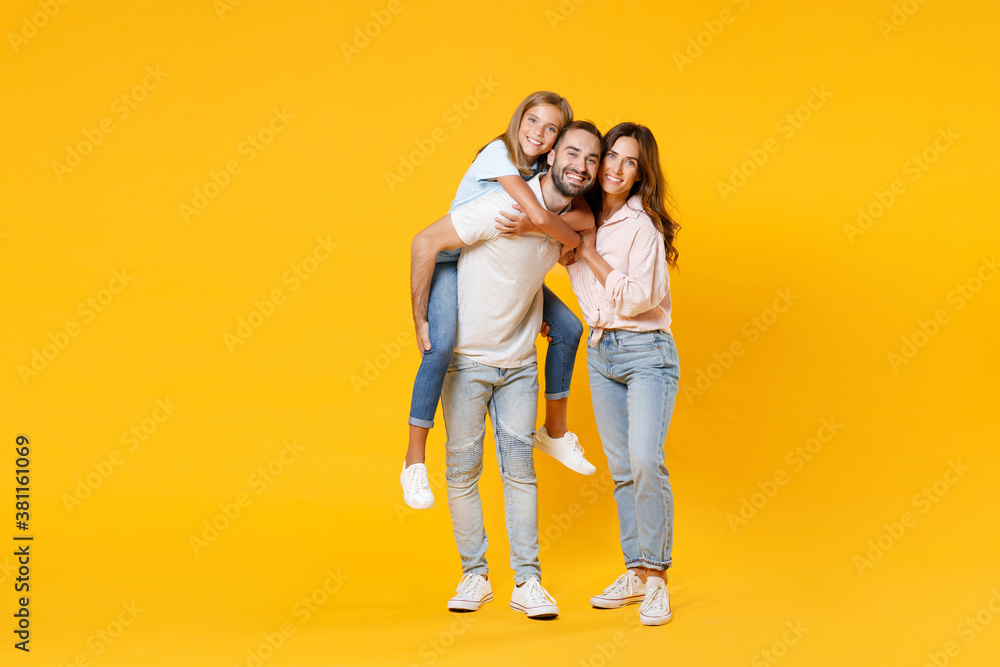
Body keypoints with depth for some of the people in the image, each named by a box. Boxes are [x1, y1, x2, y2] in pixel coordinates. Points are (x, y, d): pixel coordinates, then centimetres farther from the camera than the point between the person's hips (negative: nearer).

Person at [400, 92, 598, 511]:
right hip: (452, 261, -8)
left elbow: (589, 217, -14)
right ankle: (415, 458, -19)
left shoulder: (545, 168, 1)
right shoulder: (499, 153, -20)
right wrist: (574, 241, -14)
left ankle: (555, 431, 21)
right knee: (441, 346, -31)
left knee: (568, 328, 4)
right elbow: (539, 216, -32)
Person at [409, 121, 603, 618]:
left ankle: (527, 582, 8)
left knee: (520, 468, 3)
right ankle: (475, 576, 16)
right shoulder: (504, 206, -24)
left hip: (519, 362, 5)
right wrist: (420, 321, -17)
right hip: (467, 358, -5)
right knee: (463, 469, 3)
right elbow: (426, 243, -20)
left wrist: (539, 312, 10)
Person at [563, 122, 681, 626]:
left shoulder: (642, 225, -13)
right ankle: (635, 572, 19)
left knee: (645, 460, -20)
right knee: (621, 470, 10)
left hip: (645, 352, -7)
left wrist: (590, 253, -13)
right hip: (599, 352, 7)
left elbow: (635, 299, -19)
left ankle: (656, 578, -10)